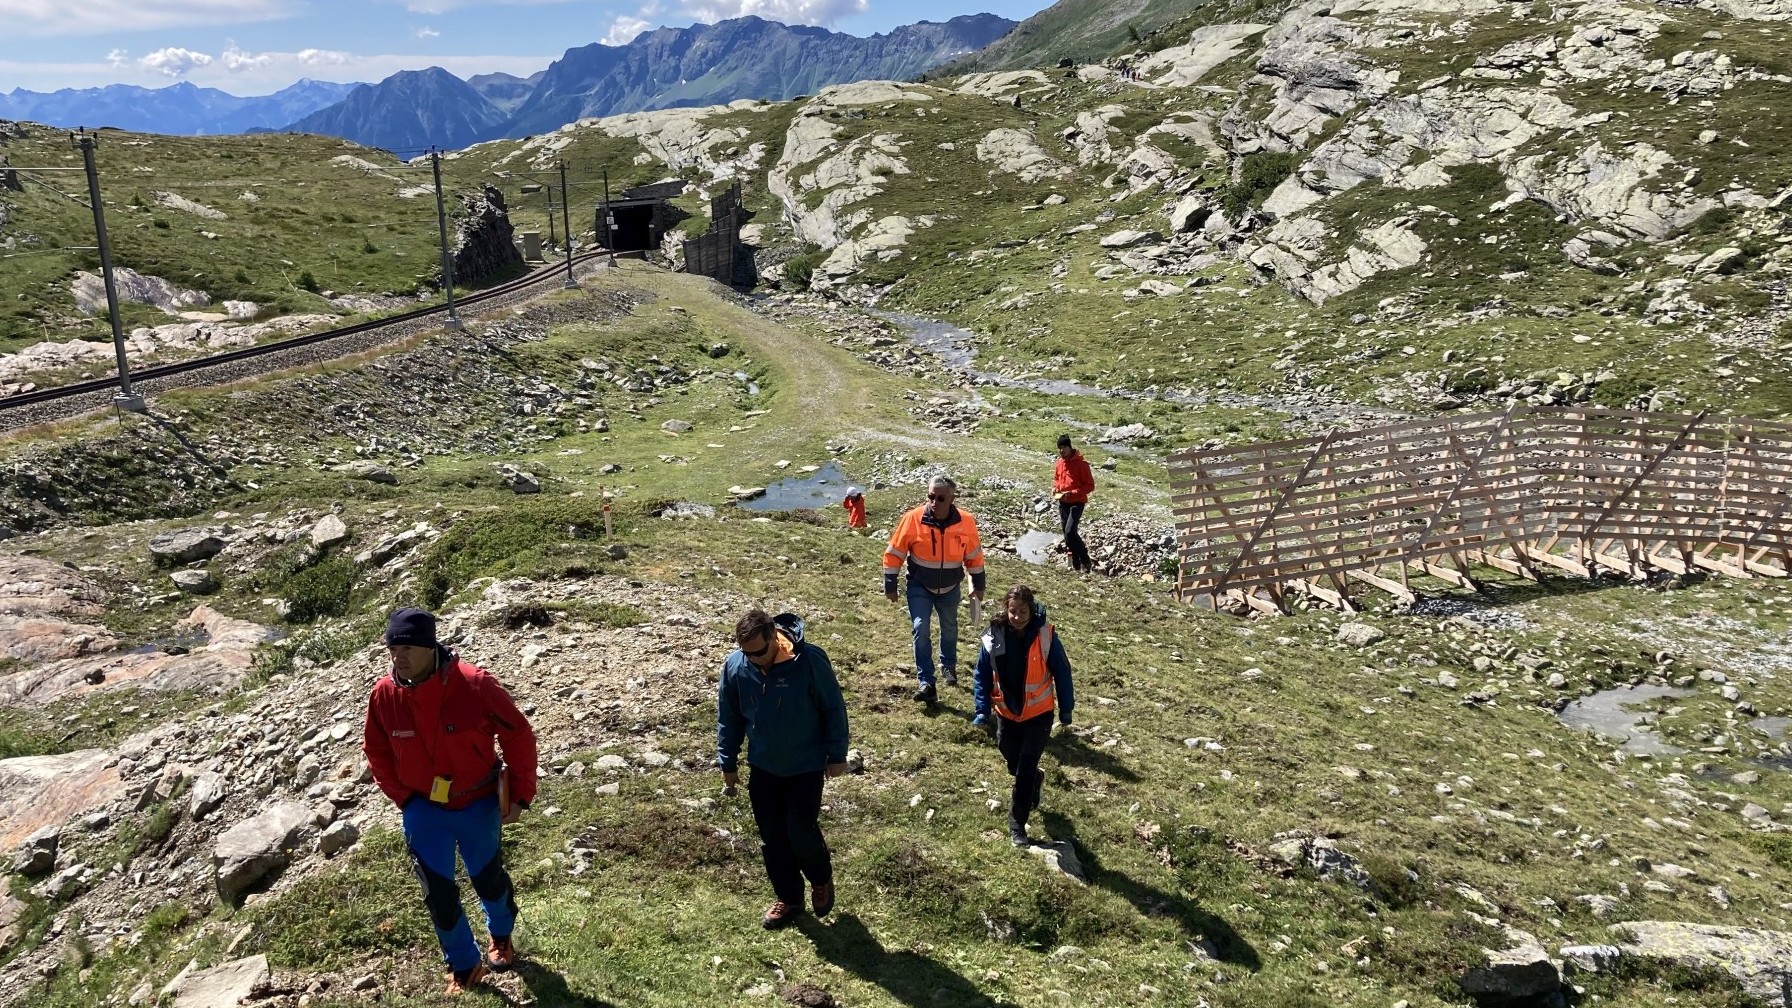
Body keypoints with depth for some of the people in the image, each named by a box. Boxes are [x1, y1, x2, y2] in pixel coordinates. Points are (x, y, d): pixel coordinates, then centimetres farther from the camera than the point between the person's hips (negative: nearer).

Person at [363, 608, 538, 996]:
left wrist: (520, 795, -9)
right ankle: (464, 966, 29)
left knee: (487, 877, 19)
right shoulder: (383, 695, -16)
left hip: (478, 804, -2)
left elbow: (518, 736, -14)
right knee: (438, 892, 6)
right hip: (423, 809, 2)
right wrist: (404, 798, 1)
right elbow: (376, 752, 3)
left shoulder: (475, 686, -26)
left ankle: (501, 936, 50)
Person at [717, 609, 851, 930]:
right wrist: (727, 763, 6)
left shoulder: (810, 661, -24)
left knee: (801, 830, -4)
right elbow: (728, 718, 1)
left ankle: (821, 880, 26)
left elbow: (834, 708, -11)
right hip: (763, 768, 4)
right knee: (772, 837, 10)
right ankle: (788, 898, 29)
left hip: (806, 766, -4)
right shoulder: (735, 666, -14)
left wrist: (836, 755, -7)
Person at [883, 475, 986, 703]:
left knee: (949, 629, 20)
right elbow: (895, 553, -11)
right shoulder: (913, 519, -22)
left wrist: (978, 585, 7)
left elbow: (974, 555, 0)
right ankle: (926, 683, -11)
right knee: (921, 629, -16)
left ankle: (949, 665, 46)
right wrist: (890, 586, -8)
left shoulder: (966, 522, -17)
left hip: (950, 588, 2)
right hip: (920, 587, -2)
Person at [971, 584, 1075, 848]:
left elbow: (1061, 672, -6)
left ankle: (1017, 825, 8)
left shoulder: (1046, 636, -18)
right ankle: (1035, 780, 53)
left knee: (1024, 771, -5)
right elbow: (982, 675, -3)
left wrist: (1066, 708, 0)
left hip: (1039, 713, -3)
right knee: (1014, 764, 19)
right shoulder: (994, 638, -14)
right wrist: (982, 710, -9)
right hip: (1007, 713, 3)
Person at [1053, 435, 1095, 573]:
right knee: (1067, 534, 8)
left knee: (1070, 532, -19)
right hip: (1062, 503, 7)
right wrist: (1055, 487, 1)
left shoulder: (1081, 463, -14)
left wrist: (1072, 493, -23)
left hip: (1076, 502, -7)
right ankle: (1076, 565, 18)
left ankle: (1085, 561, -4)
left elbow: (1090, 486, -13)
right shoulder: (1060, 462, 6)